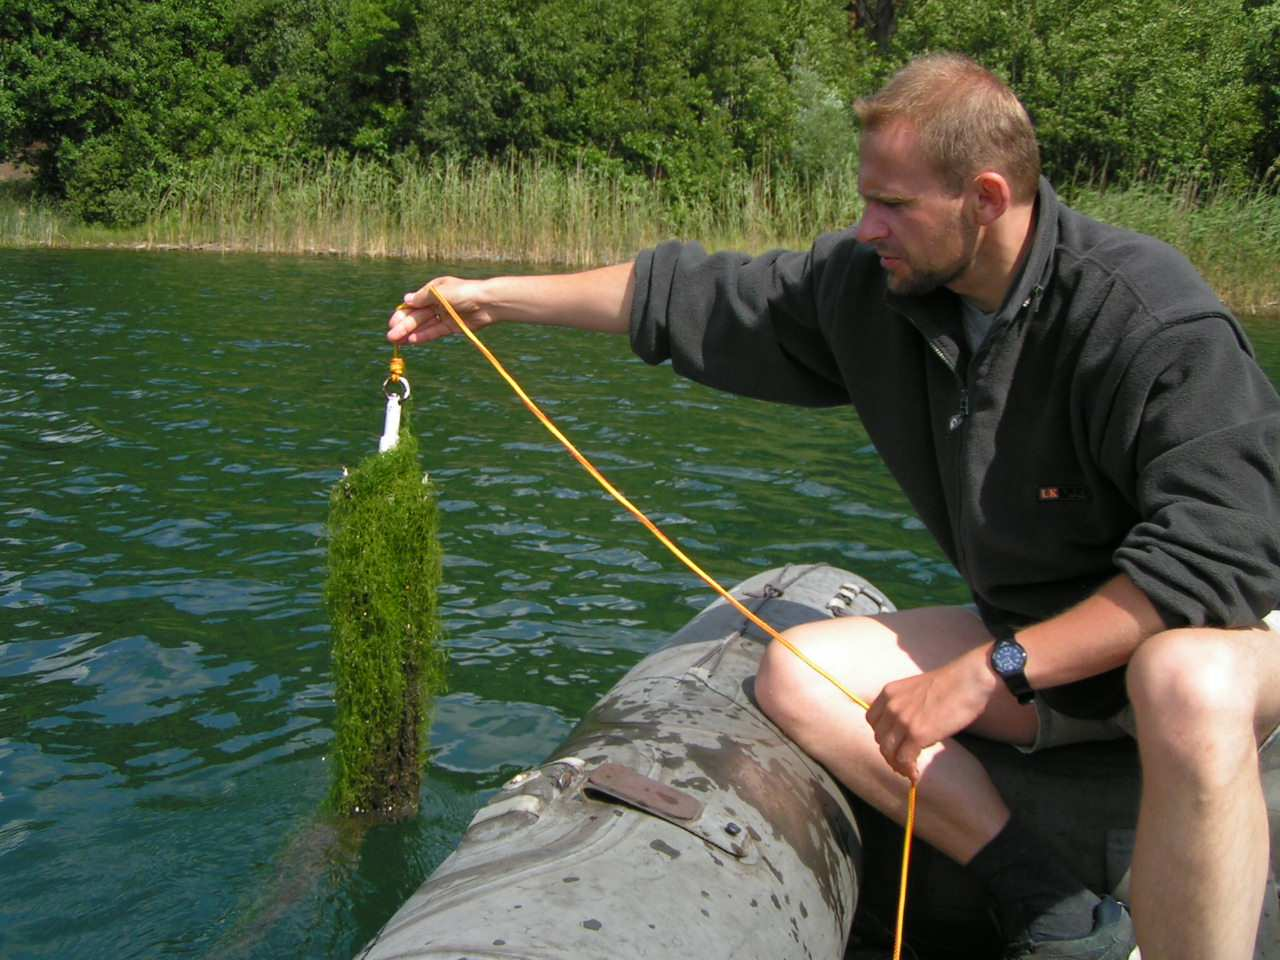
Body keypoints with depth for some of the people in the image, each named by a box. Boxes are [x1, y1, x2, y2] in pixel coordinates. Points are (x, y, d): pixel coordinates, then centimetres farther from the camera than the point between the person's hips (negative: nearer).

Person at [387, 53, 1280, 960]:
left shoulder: (1151, 315, -26)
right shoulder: (867, 284, -6)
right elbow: (690, 295, 4)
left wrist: (989, 672, -31)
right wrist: (491, 296, 8)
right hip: (1035, 639, 7)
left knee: (1187, 683, -42)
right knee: (796, 673, -9)